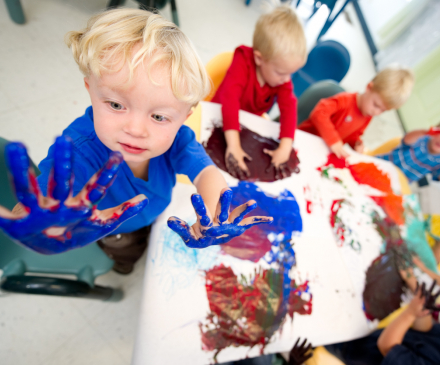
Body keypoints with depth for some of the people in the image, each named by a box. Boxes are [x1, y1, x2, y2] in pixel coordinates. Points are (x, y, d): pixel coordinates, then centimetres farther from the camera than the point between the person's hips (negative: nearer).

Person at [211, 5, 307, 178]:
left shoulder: (282, 74, -13)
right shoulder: (243, 62, -28)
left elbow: (289, 107, -23)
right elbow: (229, 99, -42)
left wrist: (285, 147, -38)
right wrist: (233, 145, -52)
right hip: (222, 119, -4)